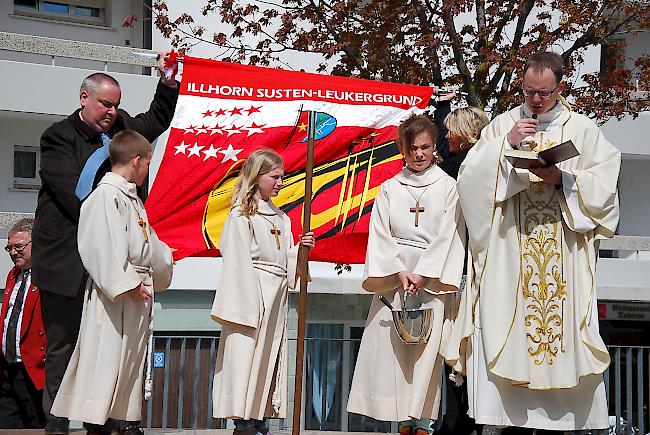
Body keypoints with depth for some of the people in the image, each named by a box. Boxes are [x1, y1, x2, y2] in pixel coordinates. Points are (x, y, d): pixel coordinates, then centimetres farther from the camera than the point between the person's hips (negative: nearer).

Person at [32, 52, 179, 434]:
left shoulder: (118, 128, 11)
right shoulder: (59, 137, -6)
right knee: (62, 345, 2)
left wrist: (168, 81, 14)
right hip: (66, 262, -5)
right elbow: (74, 197, -15)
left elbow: (157, 120, 28)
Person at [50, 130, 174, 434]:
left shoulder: (131, 198, 17)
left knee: (132, 358, 13)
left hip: (138, 290, 10)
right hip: (113, 294, -10)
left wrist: (161, 265, 37)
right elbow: (104, 248, -22)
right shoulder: (105, 196, -13)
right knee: (107, 355, -7)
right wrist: (128, 284, -23)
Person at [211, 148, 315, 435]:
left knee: (270, 357, 9)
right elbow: (237, 261, -13)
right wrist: (247, 308, -18)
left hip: (276, 298, 8)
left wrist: (300, 250, -1)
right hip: (253, 295, -8)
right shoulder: (241, 214, -6)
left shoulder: (280, 217, 18)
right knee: (247, 355, -7)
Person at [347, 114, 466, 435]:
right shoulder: (390, 188, 12)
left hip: (432, 277, -2)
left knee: (427, 346, -8)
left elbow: (449, 235, -2)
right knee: (392, 346, -3)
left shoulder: (448, 186, 6)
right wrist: (399, 272, -9)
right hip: (394, 274, 2)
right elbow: (381, 234, 5)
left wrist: (423, 275, -10)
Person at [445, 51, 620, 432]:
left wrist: (564, 179, -13)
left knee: (561, 325, -3)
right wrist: (506, 143, -11)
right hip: (509, 254, 0)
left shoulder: (583, 129, 8)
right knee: (510, 330, -6)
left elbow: (605, 185, 2)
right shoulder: (503, 125, 9)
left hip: (564, 258, 0)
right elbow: (471, 177, 0)